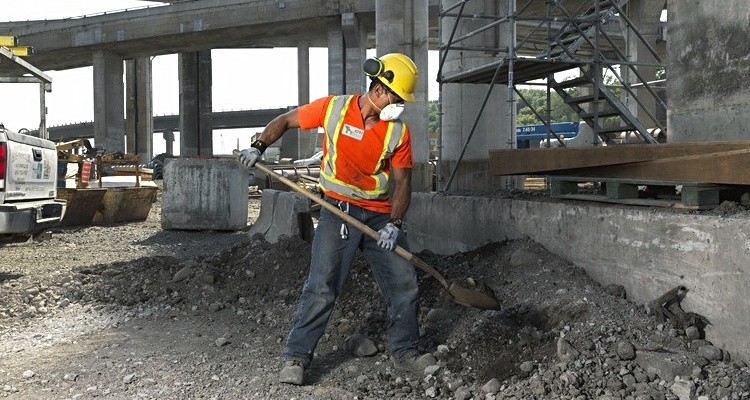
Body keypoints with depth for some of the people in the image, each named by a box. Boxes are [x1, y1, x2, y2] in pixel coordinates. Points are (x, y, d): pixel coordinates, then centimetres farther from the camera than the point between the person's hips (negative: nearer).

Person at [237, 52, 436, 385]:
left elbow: (402, 181, -1)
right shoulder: (333, 108, -8)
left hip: (381, 214, 4)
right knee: (322, 286, -8)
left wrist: (394, 223, -14)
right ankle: (296, 358, 4)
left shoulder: (399, 131, -3)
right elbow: (285, 120, 5)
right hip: (339, 210, -3)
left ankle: (404, 353, 24)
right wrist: (259, 146, -10)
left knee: (405, 285, 5)